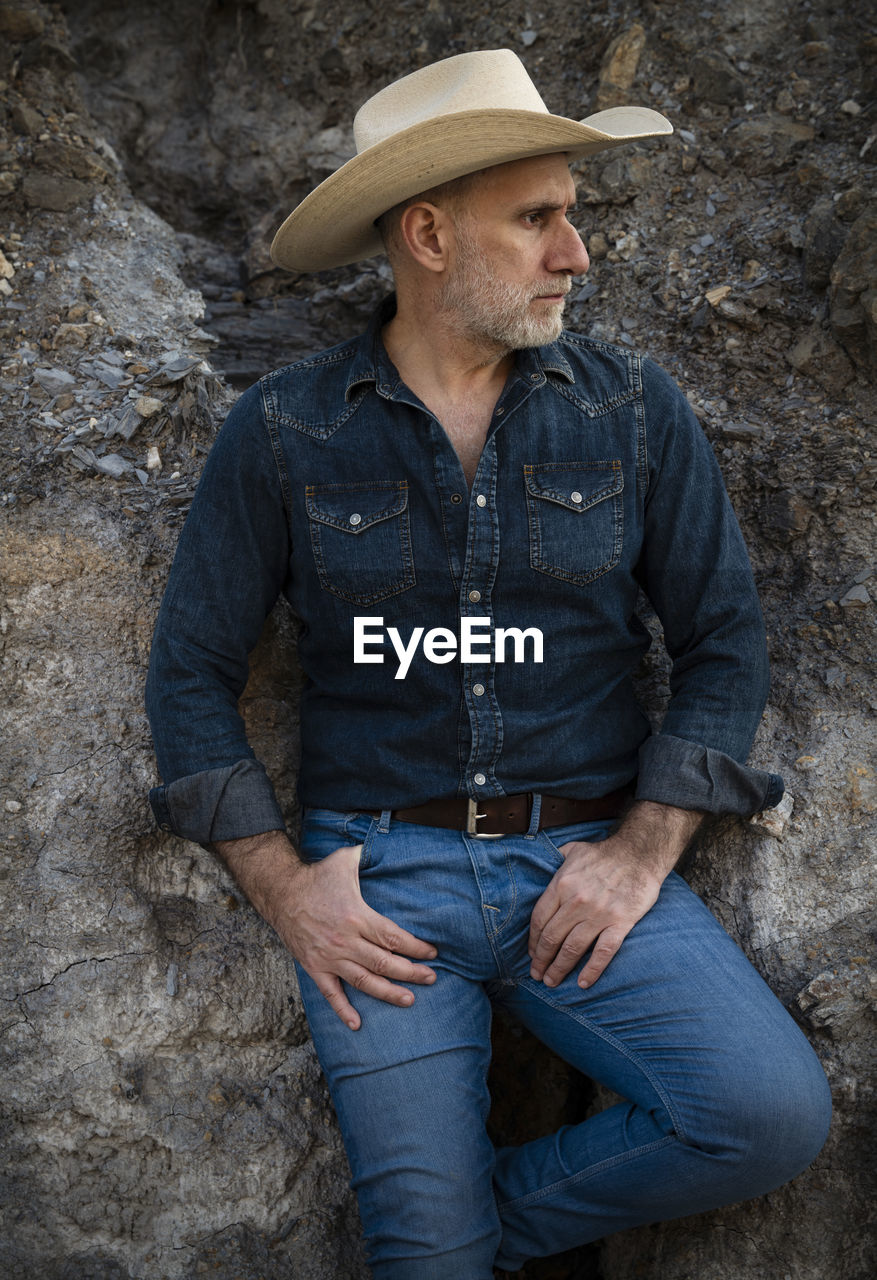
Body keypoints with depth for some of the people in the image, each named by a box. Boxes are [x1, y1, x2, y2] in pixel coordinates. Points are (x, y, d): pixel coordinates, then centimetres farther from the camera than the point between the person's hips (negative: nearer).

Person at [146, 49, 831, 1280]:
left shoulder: (633, 408, 2)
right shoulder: (285, 432, -1)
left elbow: (725, 636, 4)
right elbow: (192, 666, 3)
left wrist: (643, 854, -7)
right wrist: (281, 888, -6)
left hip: (585, 861, 2)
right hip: (379, 876, -1)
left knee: (775, 1115, -18)